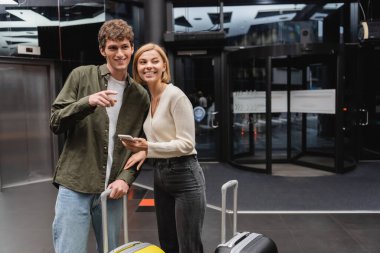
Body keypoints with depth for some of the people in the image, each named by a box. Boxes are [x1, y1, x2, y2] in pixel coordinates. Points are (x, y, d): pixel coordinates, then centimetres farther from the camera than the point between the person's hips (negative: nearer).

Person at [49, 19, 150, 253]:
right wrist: (87, 102, -19)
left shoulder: (141, 95, 8)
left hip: (112, 190, 3)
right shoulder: (81, 76, 1)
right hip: (75, 186, -2)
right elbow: (55, 124, -2)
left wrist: (125, 178, -6)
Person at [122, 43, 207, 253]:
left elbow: (186, 144, -18)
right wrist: (144, 150, -4)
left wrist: (148, 148, -25)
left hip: (184, 175, -8)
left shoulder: (176, 96, -15)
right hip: (160, 176, 8)